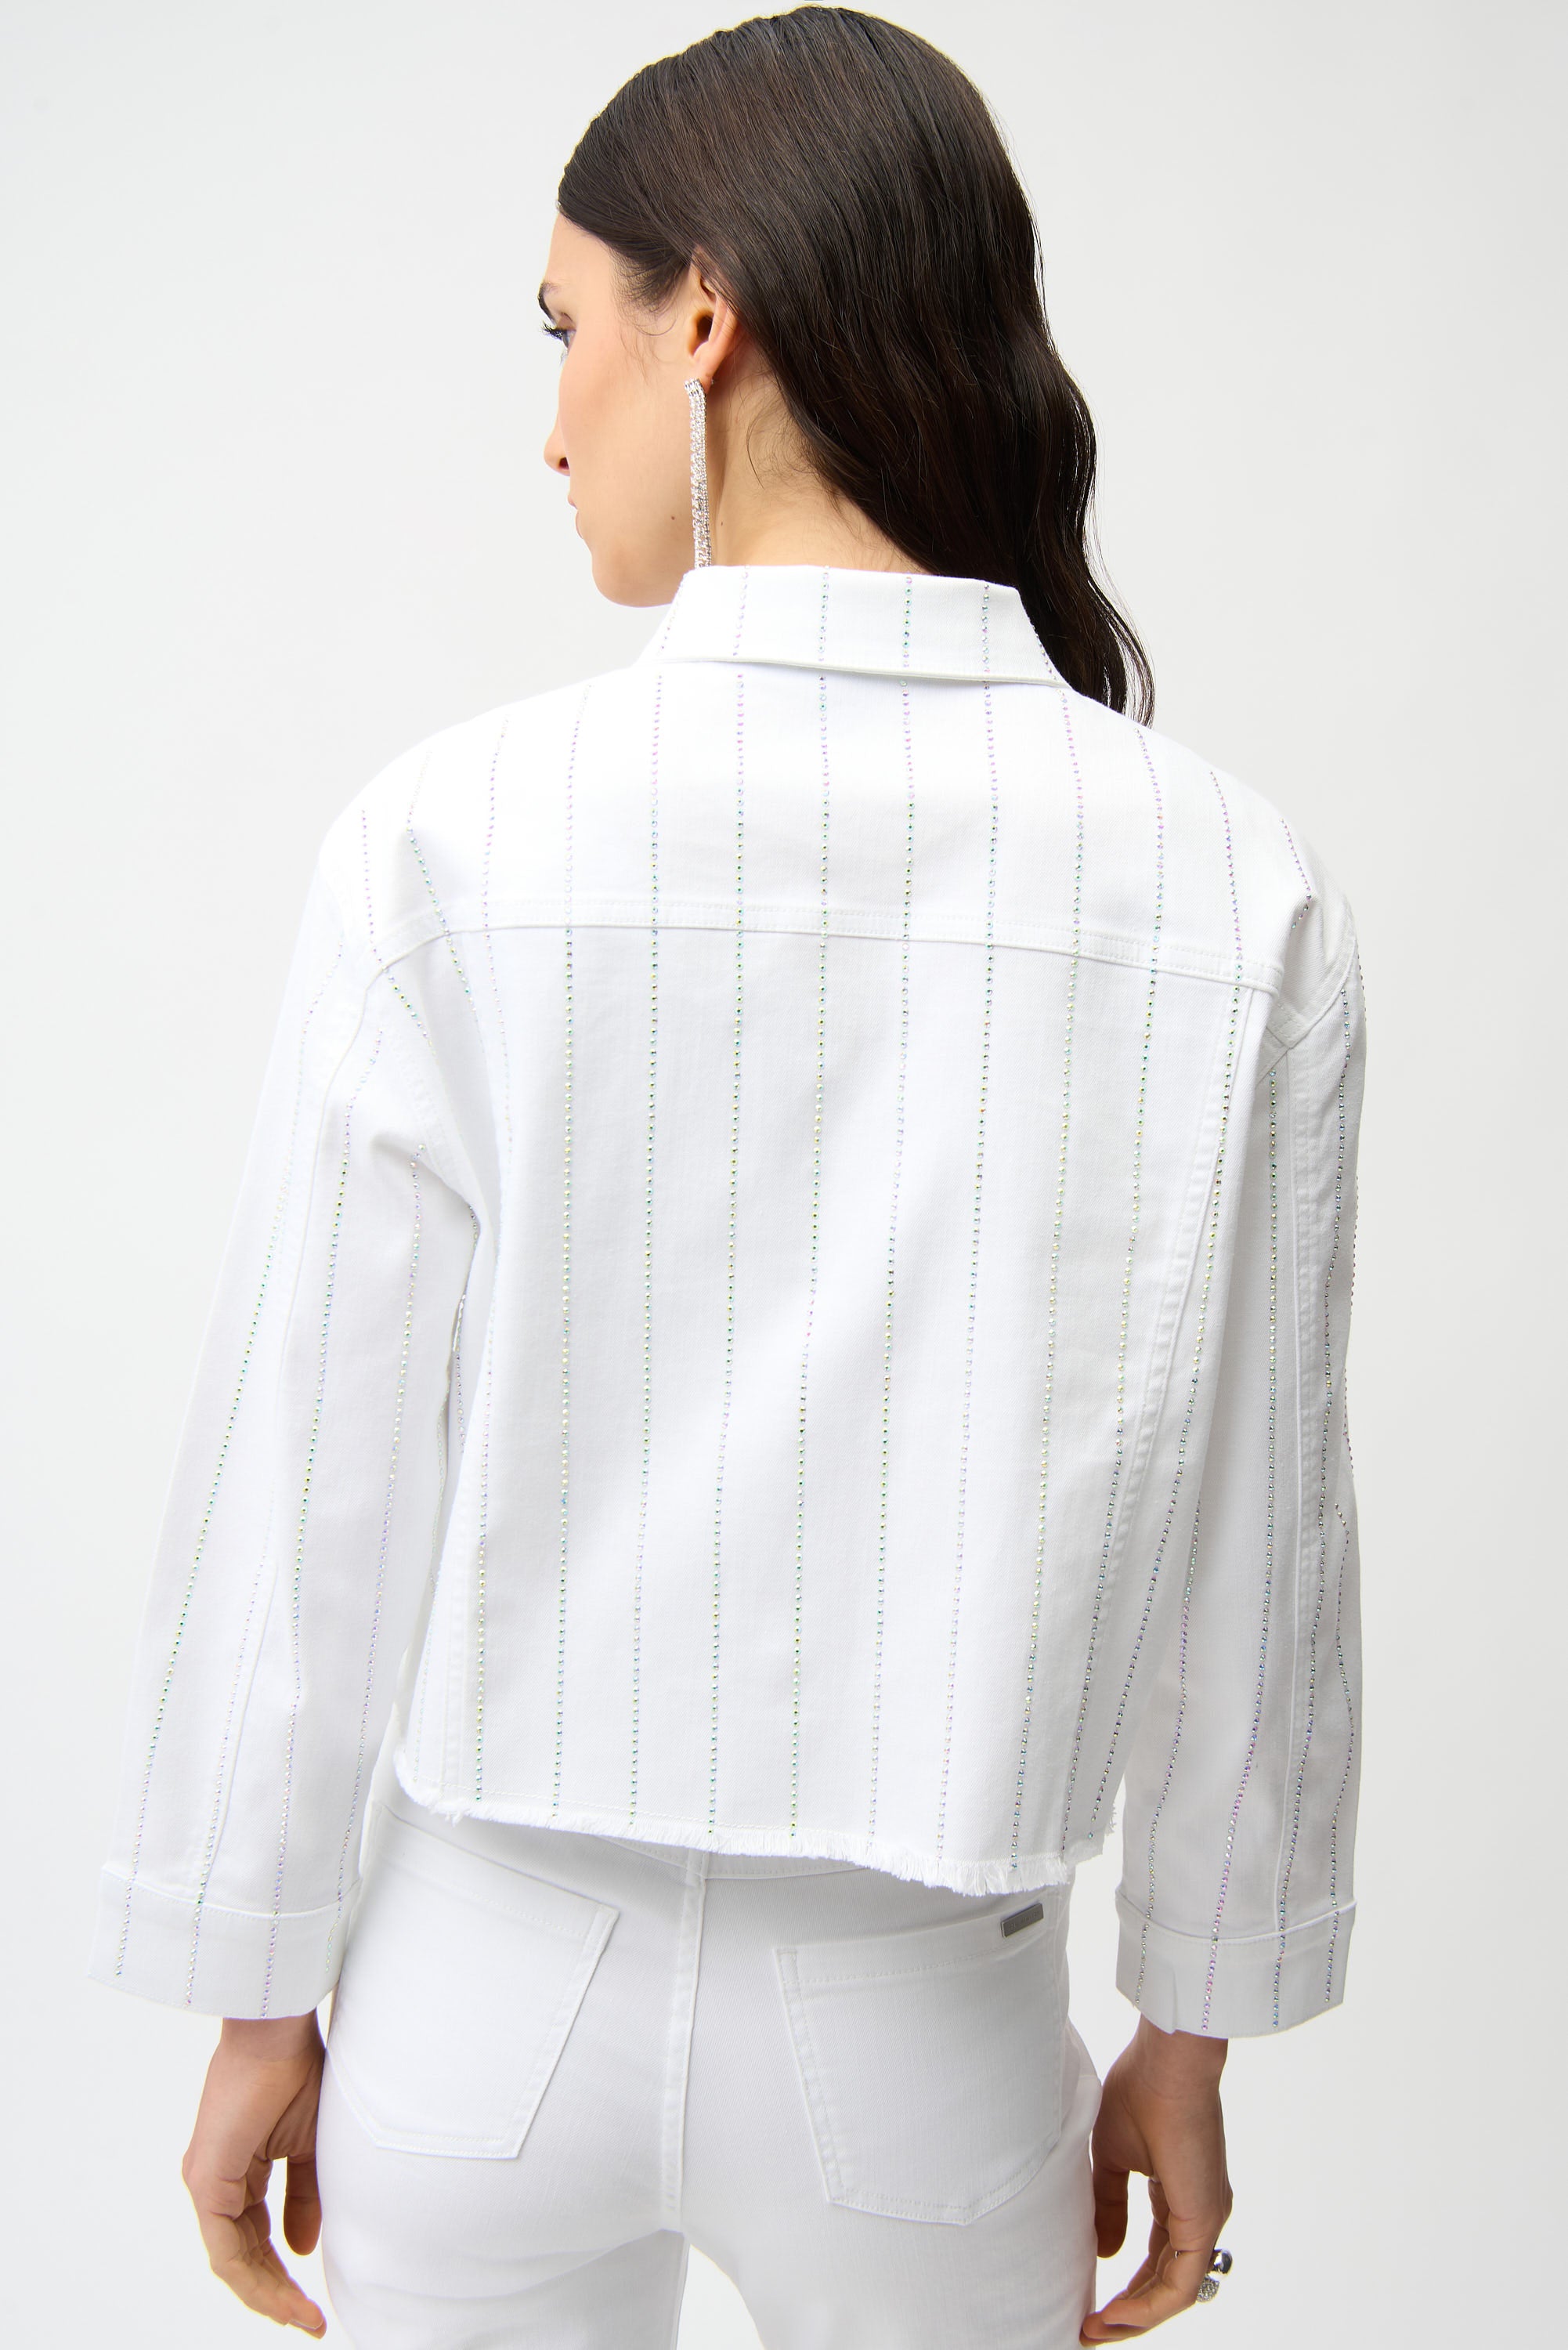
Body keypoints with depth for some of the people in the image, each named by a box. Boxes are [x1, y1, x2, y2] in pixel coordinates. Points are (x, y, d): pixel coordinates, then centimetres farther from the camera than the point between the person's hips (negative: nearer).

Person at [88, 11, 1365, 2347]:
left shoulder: (456, 836, -16)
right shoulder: (1240, 896, -11)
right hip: (917, 2021, 1)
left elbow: (317, 1477, -10)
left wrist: (260, 1995, 4)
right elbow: (1251, 1535, -4)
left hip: (494, 1980, 0)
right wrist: (1191, 2030, 9)